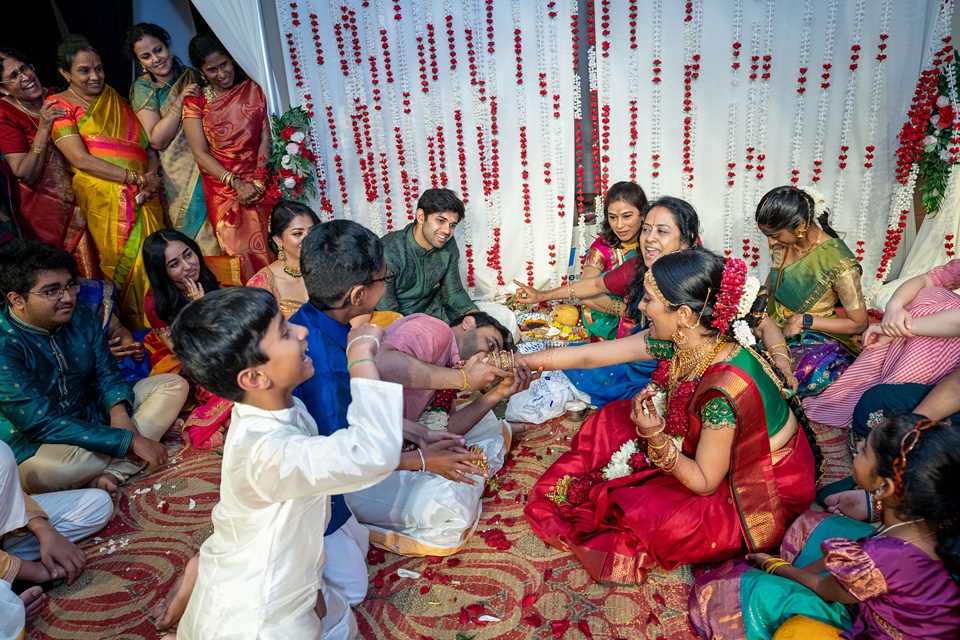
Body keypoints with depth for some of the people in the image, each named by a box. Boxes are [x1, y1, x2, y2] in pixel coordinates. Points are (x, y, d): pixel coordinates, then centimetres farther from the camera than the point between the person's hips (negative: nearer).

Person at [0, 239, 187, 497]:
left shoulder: (80, 317, -5)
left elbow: (106, 373, 4)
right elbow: (42, 423, -28)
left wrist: (118, 410, -20)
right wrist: (131, 441, -30)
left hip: (93, 416, 7)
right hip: (37, 444, -6)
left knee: (174, 385, -4)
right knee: (43, 471, -40)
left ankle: (110, 474, -21)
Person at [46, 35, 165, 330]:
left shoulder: (115, 98, 17)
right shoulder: (59, 105, 2)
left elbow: (149, 146, 12)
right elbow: (81, 160, -10)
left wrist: (151, 180, -7)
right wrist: (137, 178, -14)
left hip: (145, 199, 4)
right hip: (106, 203, -4)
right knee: (125, 268, -1)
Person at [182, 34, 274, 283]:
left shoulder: (252, 89, 4)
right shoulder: (195, 101, 1)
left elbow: (265, 139, 0)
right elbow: (201, 154, -4)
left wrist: (259, 180, -13)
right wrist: (237, 183, -16)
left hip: (260, 183, 1)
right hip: (223, 188, -1)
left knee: (269, 250, -4)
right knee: (240, 252, -3)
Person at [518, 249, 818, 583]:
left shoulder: (725, 389, -38)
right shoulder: (678, 340, -16)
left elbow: (705, 483, -24)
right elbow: (590, 356, -8)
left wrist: (656, 439, -36)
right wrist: (520, 361, -3)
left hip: (766, 493, -7)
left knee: (649, 515, -23)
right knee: (613, 419, 1)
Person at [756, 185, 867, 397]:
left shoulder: (838, 262, -19)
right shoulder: (781, 244, -2)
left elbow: (859, 324, -10)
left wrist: (804, 320, -16)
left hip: (819, 338, -6)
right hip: (775, 328, 6)